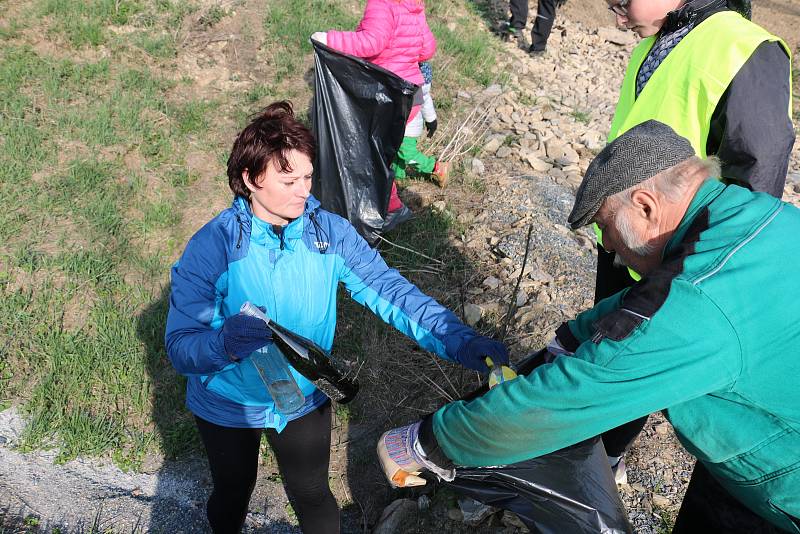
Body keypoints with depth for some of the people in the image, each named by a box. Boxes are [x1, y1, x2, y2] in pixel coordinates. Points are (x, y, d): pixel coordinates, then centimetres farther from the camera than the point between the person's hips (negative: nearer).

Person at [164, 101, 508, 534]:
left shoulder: (330, 233, -18)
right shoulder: (211, 247, -24)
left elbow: (390, 291, -22)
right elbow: (180, 347, -27)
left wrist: (463, 343, -34)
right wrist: (227, 341, -50)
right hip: (228, 405, 0)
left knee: (312, 496, 18)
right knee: (233, 493, 26)